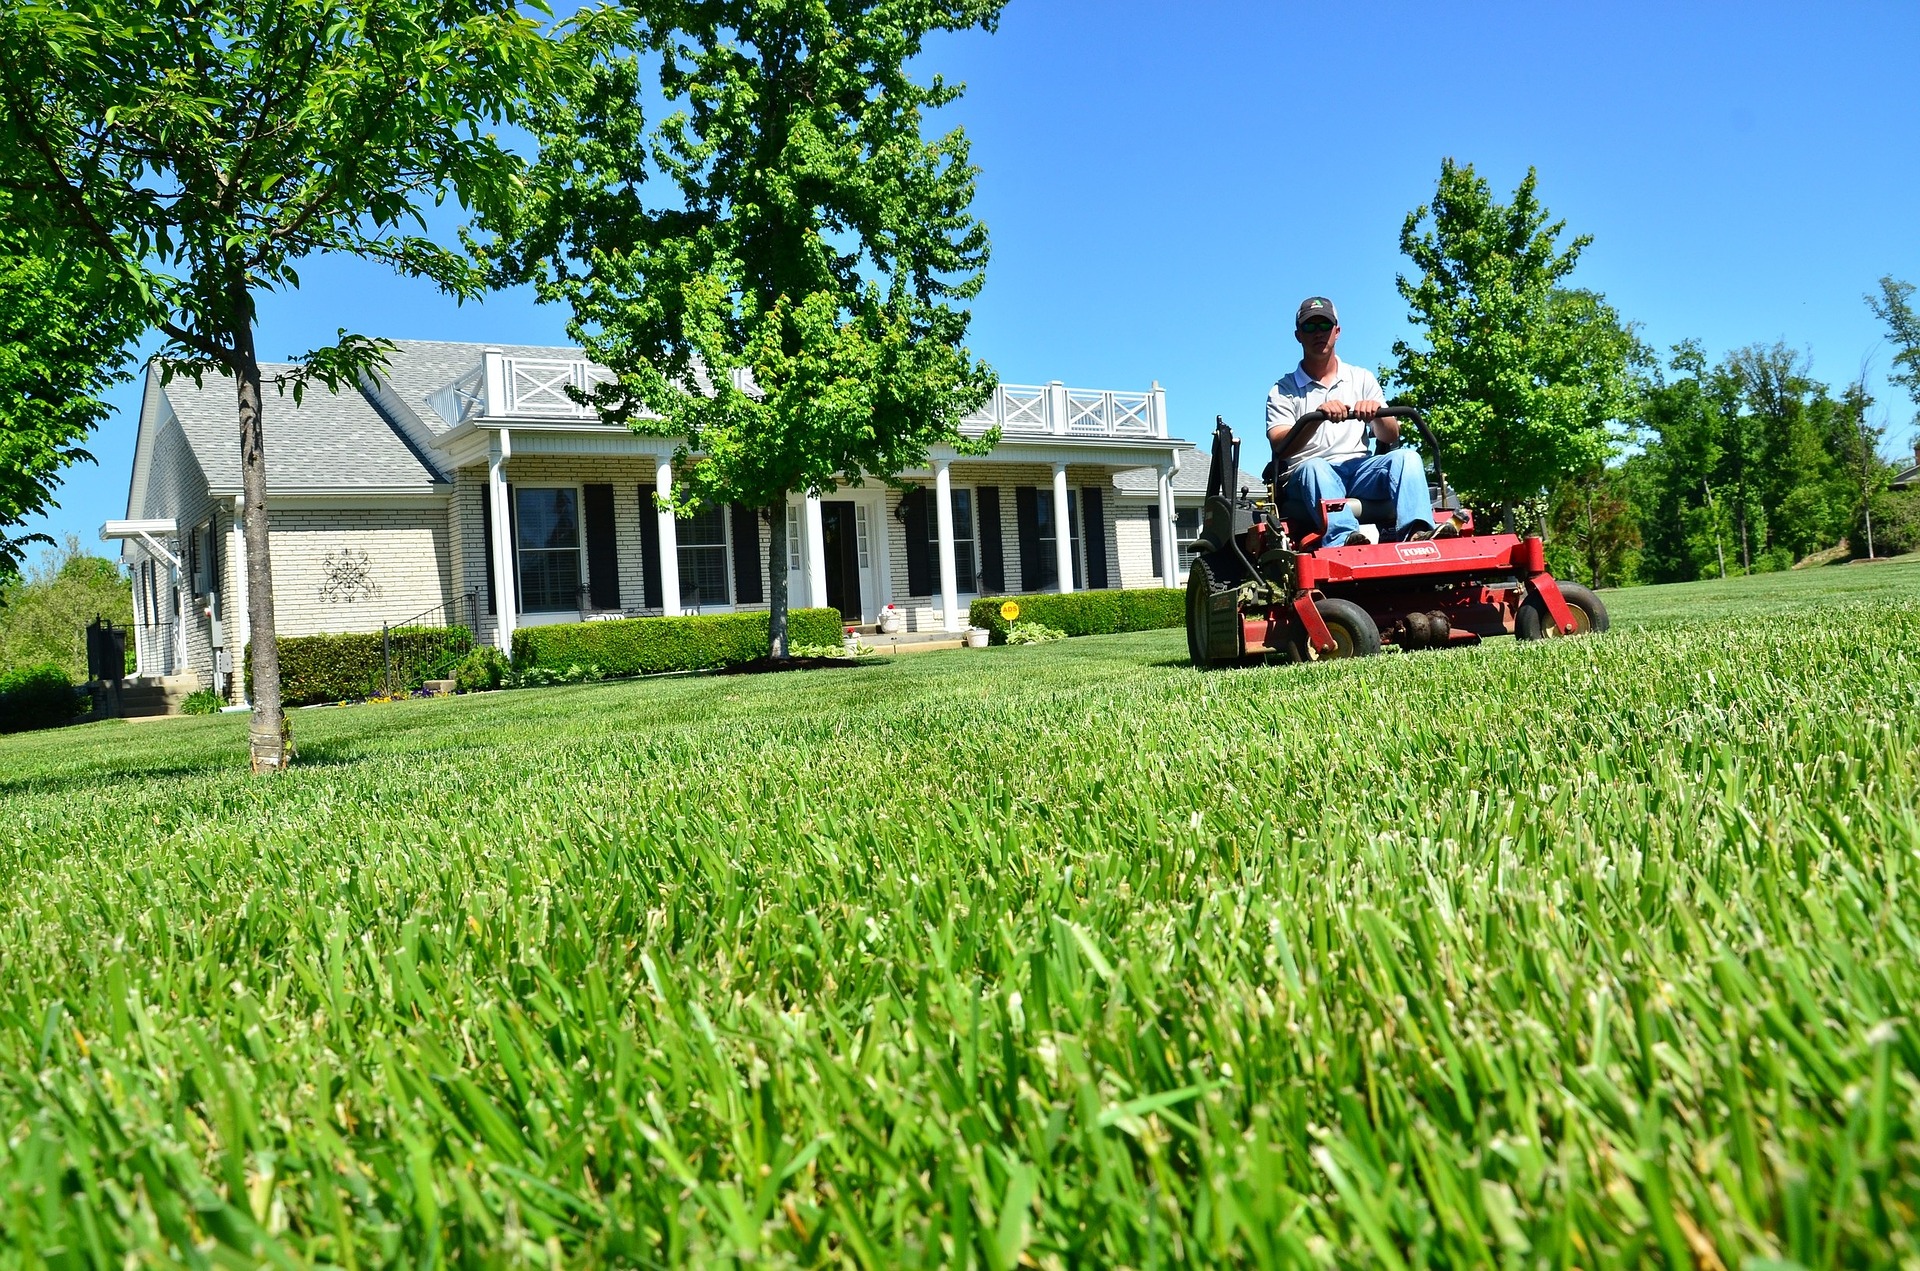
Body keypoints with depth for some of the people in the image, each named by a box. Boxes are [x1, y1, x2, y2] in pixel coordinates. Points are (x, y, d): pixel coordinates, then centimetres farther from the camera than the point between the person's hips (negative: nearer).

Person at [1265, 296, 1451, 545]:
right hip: (1309, 476, -3)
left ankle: (1416, 533, -48)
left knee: (1406, 457, -25)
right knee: (1314, 468, -37)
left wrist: (1376, 414, -11)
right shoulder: (1283, 391, 13)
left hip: (1359, 469, 3)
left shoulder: (1362, 378, 22)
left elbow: (1391, 437, 12)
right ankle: (1343, 539, -61)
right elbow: (1280, 445, -6)